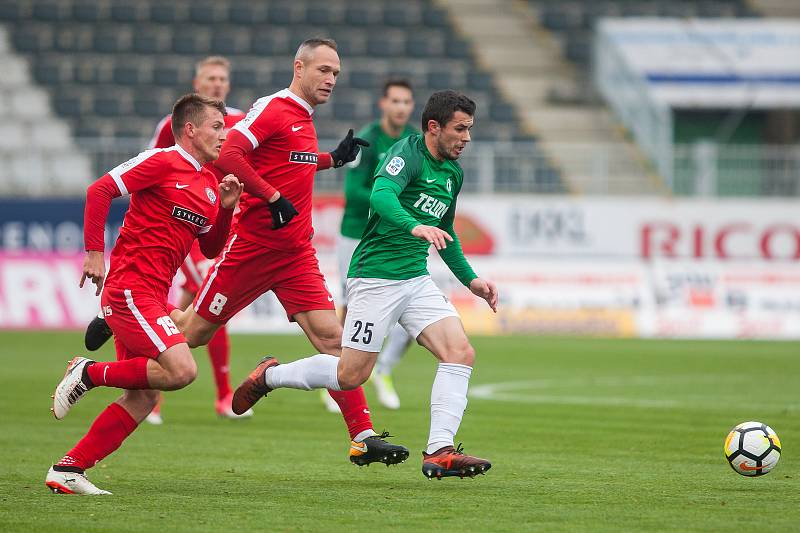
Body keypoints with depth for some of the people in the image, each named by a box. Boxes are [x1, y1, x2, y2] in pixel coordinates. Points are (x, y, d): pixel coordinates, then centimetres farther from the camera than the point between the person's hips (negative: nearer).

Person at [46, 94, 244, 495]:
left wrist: (226, 207, 5)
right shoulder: (162, 162, -8)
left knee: (143, 398, 5)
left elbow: (211, 249, 21)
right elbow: (99, 190, -12)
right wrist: (94, 253, -16)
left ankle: (67, 470, 9)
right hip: (130, 289, -9)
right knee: (181, 370, -22)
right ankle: (90, 373, -4)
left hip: (152, 296, 9)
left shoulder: (209, 183, 17)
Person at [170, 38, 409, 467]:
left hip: (296, 253, 7)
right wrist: (273, 197, -25)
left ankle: (363, 439, -10)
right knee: (194, 331, 4)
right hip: (252, 246, -7)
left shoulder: (304, 118, 15)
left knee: (330, 336, -7)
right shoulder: (272, 109, -11)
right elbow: (227, 154, -23)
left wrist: (332, 159, 18)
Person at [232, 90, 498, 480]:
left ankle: (439, 452, -14)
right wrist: (414, 226, -50)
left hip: (417, 280, 8)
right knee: (351, 375, -4)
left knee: (461, 353, -11)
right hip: (376, 277, -8)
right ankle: (269, 375, 20)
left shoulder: (452, 173, 14)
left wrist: (470, 279, 22)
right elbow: (381, 195, -33)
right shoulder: (408, 153, -13)